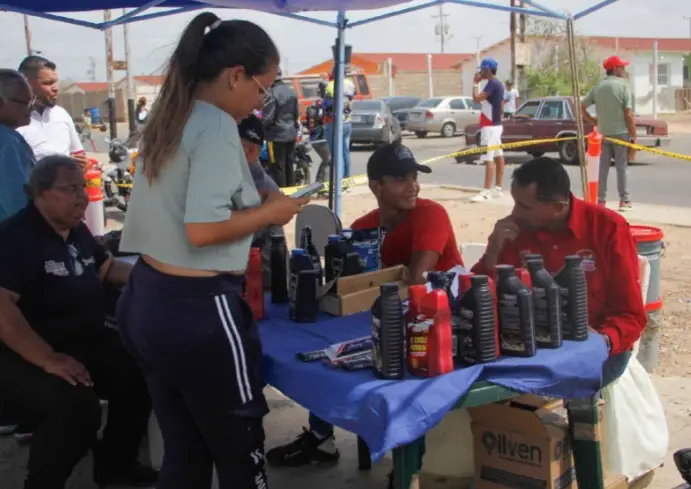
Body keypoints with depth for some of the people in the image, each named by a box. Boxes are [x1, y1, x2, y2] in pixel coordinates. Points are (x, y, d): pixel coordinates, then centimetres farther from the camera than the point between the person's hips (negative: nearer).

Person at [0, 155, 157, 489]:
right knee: (75, 404, -34)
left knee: (139, 374, -9)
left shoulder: (77, 231, 10)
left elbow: (108, 268, 27)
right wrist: (48, 359, -36)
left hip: (83, 341, 9)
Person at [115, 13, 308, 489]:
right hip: (197, 309, -9)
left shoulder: (169, 119, 11)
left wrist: (256, 200, 13)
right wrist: (269, 212, -9)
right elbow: (202, 230, -24)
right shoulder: (217, 126, -16)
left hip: (147, 300, 9)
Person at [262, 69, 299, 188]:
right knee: (289, 165, 14)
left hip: (277, 134, -8)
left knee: (278, 167, -1)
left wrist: (260, 128, -1)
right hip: (291, 133, 8)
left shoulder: (273, 93, -19)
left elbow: (267, 117, -19)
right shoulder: (291, 91, 6)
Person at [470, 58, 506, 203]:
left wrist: (475, 83, -11)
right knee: (498, 156, 12)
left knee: (488, 159, -14)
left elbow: (476, 98, -25)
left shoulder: (492, 84, -16)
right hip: (496, 125, 11)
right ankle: (497, 189, 17)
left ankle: (486, 192, -18)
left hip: (490, 126, -11)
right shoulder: (498, 84, 15)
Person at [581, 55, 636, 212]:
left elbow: (582, 107, 4)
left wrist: (594, 122, 11)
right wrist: (634, 136, -8)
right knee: (622, 167, 2)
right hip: (621, 133, -4)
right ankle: (624, 200, 5)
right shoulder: (623, 86, -9)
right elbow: (629, 115, -12)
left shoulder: (598, 87, 6)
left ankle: (601, 200, 10)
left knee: (603, 167, 8)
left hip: (603, 133, 4)